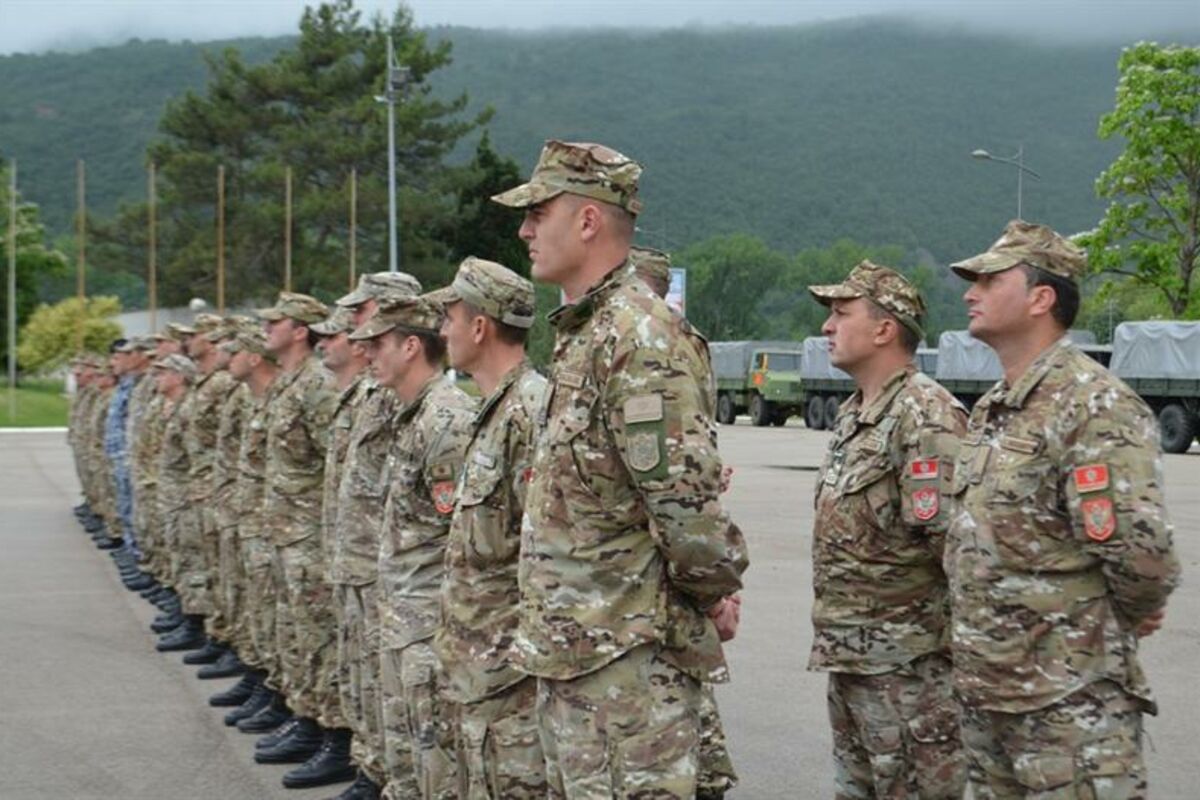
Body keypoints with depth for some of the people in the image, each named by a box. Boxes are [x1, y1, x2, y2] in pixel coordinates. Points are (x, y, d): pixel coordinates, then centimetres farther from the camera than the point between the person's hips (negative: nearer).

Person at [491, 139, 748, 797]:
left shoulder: (638, 338, -19)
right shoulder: (579, 333, 15)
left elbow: (684, 496, -24)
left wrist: (711, 587, -10)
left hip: (629, 652, -10)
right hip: (567, 645, 10)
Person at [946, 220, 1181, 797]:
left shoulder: (1095, 405, -17)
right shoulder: (991, 410, 13)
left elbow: (1138, 549, -25)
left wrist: (1130, 616, -7)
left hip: (1068, 702, -9)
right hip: (984, 688, 9)